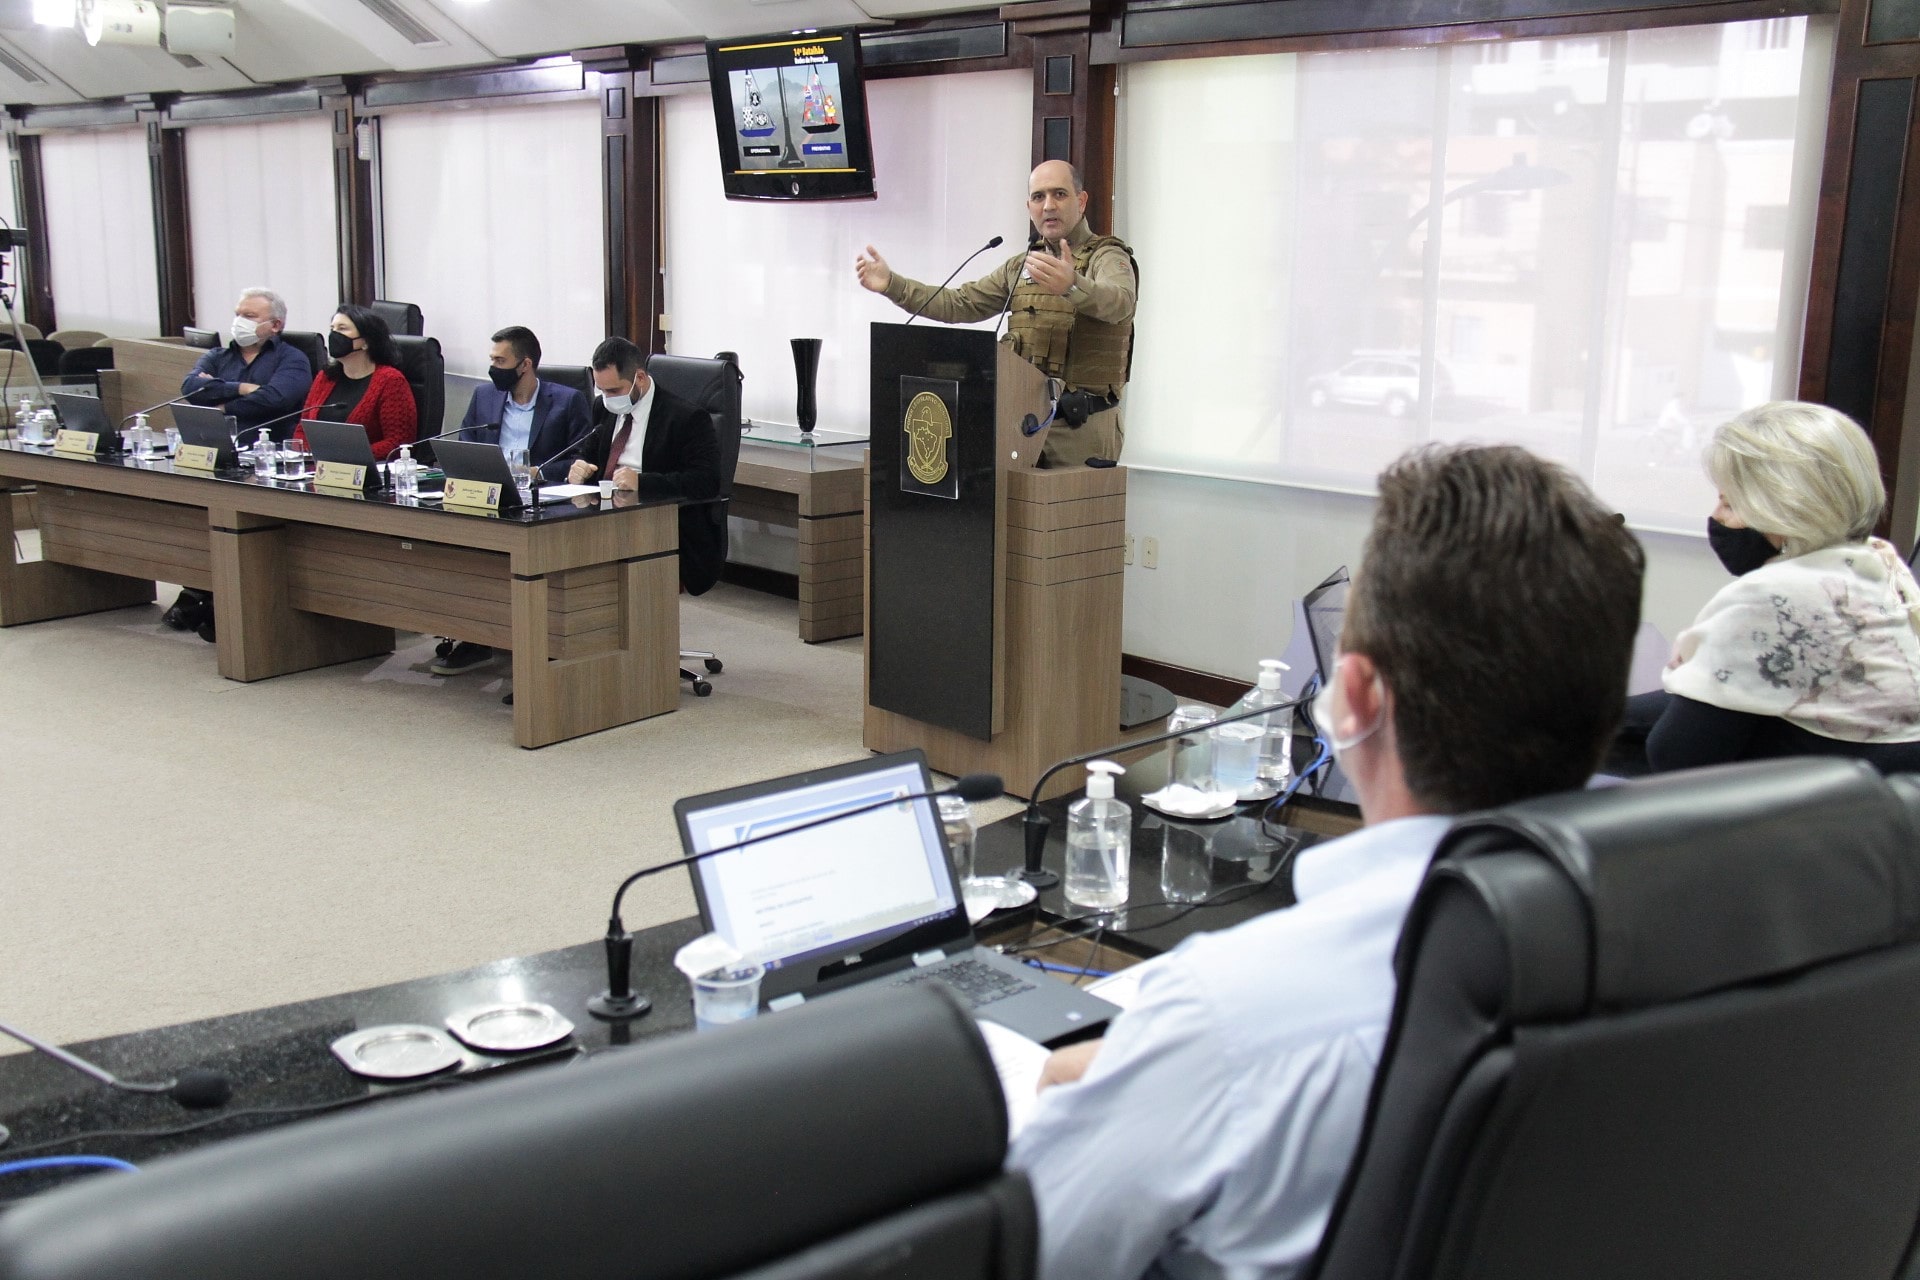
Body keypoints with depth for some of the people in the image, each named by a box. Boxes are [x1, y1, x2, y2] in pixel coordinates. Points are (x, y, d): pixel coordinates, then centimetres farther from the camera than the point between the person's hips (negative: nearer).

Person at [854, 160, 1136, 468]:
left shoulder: (1107, 257, -5)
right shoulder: (1019, 267, 17)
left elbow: (1118, 302, -27)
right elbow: (959, 304, 17)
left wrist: (1072, 286, -49)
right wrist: (892, 284, 5)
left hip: (1082, 425, -6)